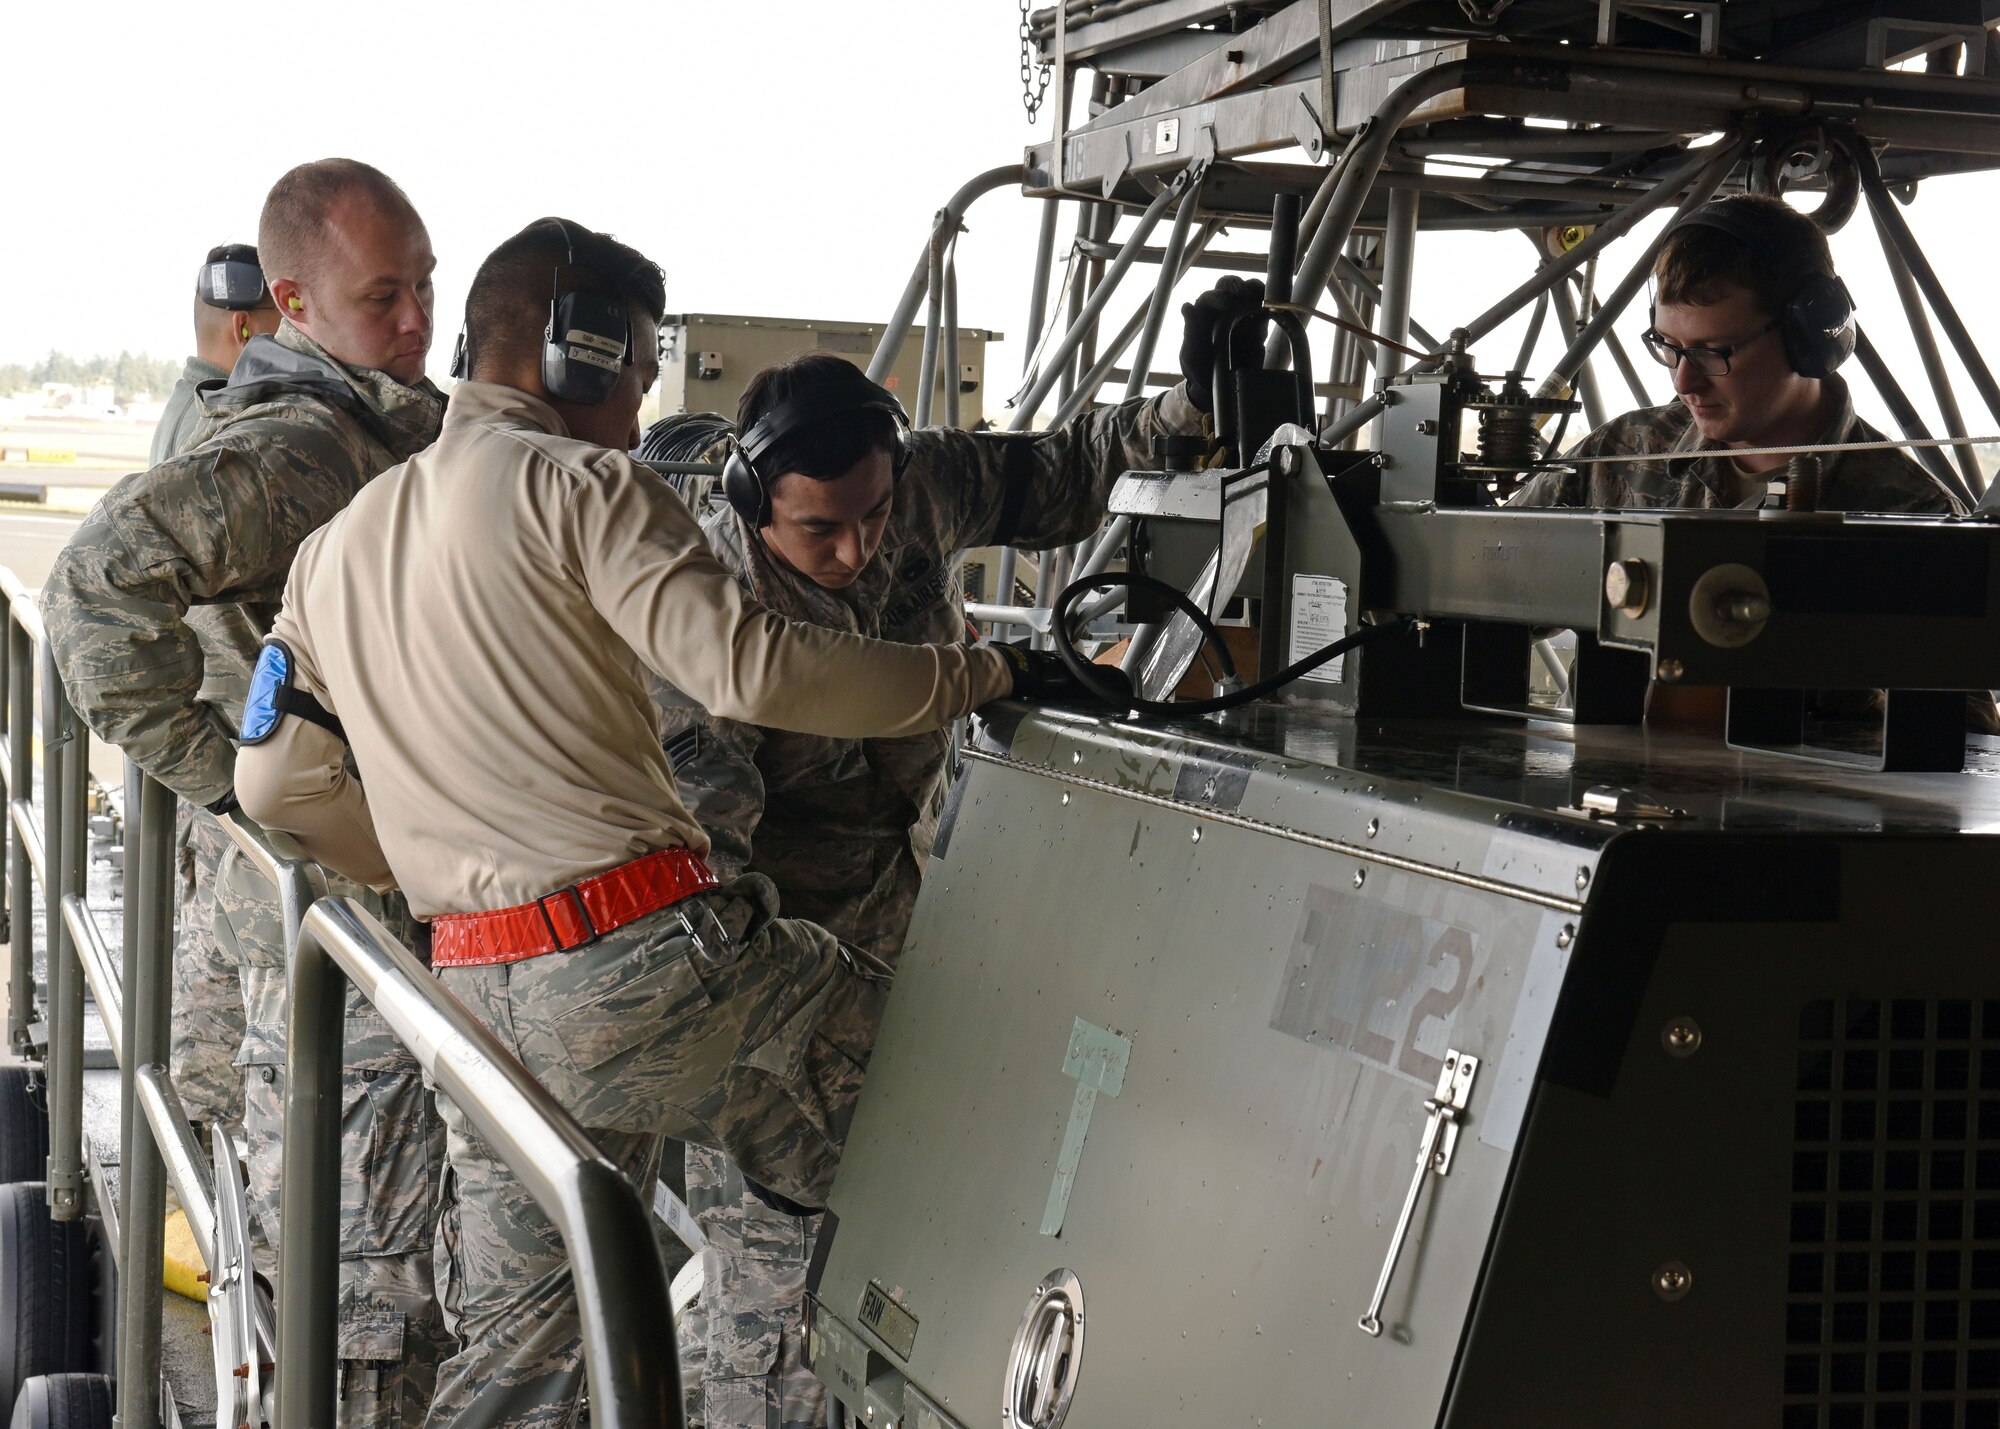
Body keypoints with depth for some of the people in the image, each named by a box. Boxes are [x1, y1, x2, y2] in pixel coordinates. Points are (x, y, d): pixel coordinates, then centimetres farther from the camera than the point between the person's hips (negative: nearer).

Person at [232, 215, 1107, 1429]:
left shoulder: (338, 544, 21)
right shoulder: (582, 485, -3)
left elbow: (277, 782, 22)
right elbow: (750, 668, -17)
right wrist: (983, 675, -8)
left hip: (481, 998, 8)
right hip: (646, 957, -7)